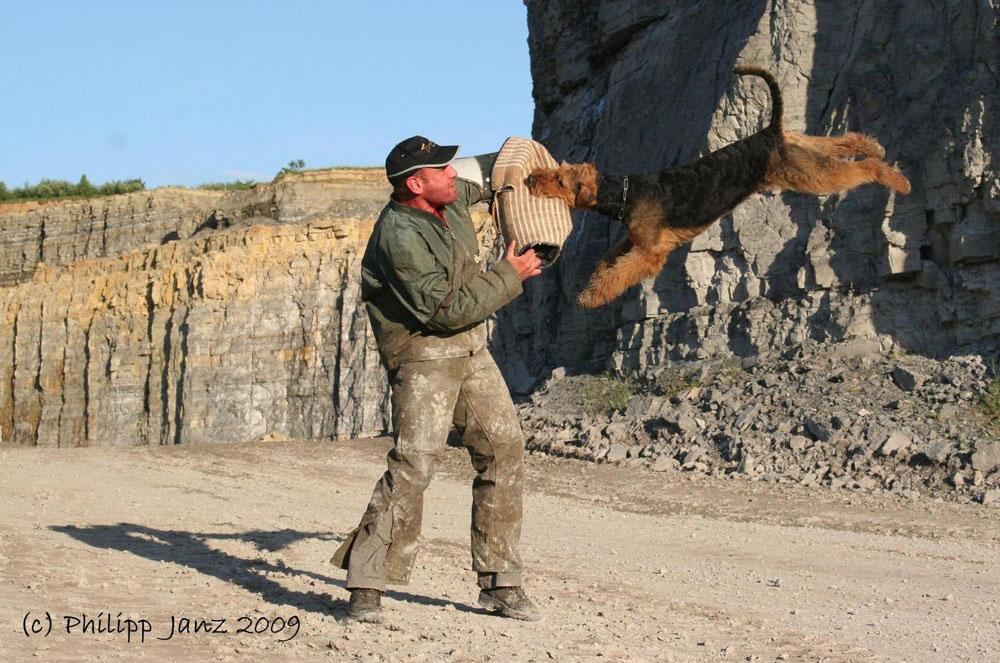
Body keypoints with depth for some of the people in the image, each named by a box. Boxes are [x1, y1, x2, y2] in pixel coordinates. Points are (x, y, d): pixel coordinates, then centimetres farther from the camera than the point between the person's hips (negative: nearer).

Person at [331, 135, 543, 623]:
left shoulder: (451, 200, 3)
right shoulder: (400, 237, -22)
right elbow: (447, 309, -24)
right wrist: (509, 275, -16)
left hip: (471, 349, 9)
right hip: (423, 353, -8)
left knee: (503, 450, 5)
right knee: (413, 463, -18)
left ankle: (498, 582, 12)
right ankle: (365, 587, -11)